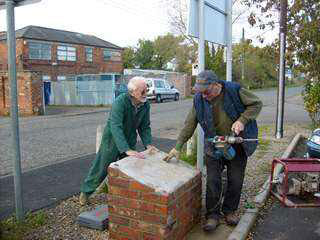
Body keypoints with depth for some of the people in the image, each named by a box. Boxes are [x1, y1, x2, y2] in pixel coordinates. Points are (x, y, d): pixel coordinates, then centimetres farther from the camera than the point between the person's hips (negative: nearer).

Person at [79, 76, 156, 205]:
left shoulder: (145, 105, -12)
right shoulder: (120, 102, -31)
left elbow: (145, 126, -2)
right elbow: (116, 127, -39)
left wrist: (148, 144, -17)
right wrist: (127, 150, -47)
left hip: (129, 141, 5)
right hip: (112, 140, -5)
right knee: (101, 168, 8)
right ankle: (86, 191, 31)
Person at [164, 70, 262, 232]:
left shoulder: (234, 90, -15)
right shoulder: (199, 99, -8)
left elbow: (256, 104, -6)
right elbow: (189, 125, -5)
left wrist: (242, 120, -21)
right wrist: (178, 147, -8)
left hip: (237, 144, 0)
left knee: (235, 180, 7)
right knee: (213, 181, -2)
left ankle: (229, 211, 28)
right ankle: (212, 215, 13)